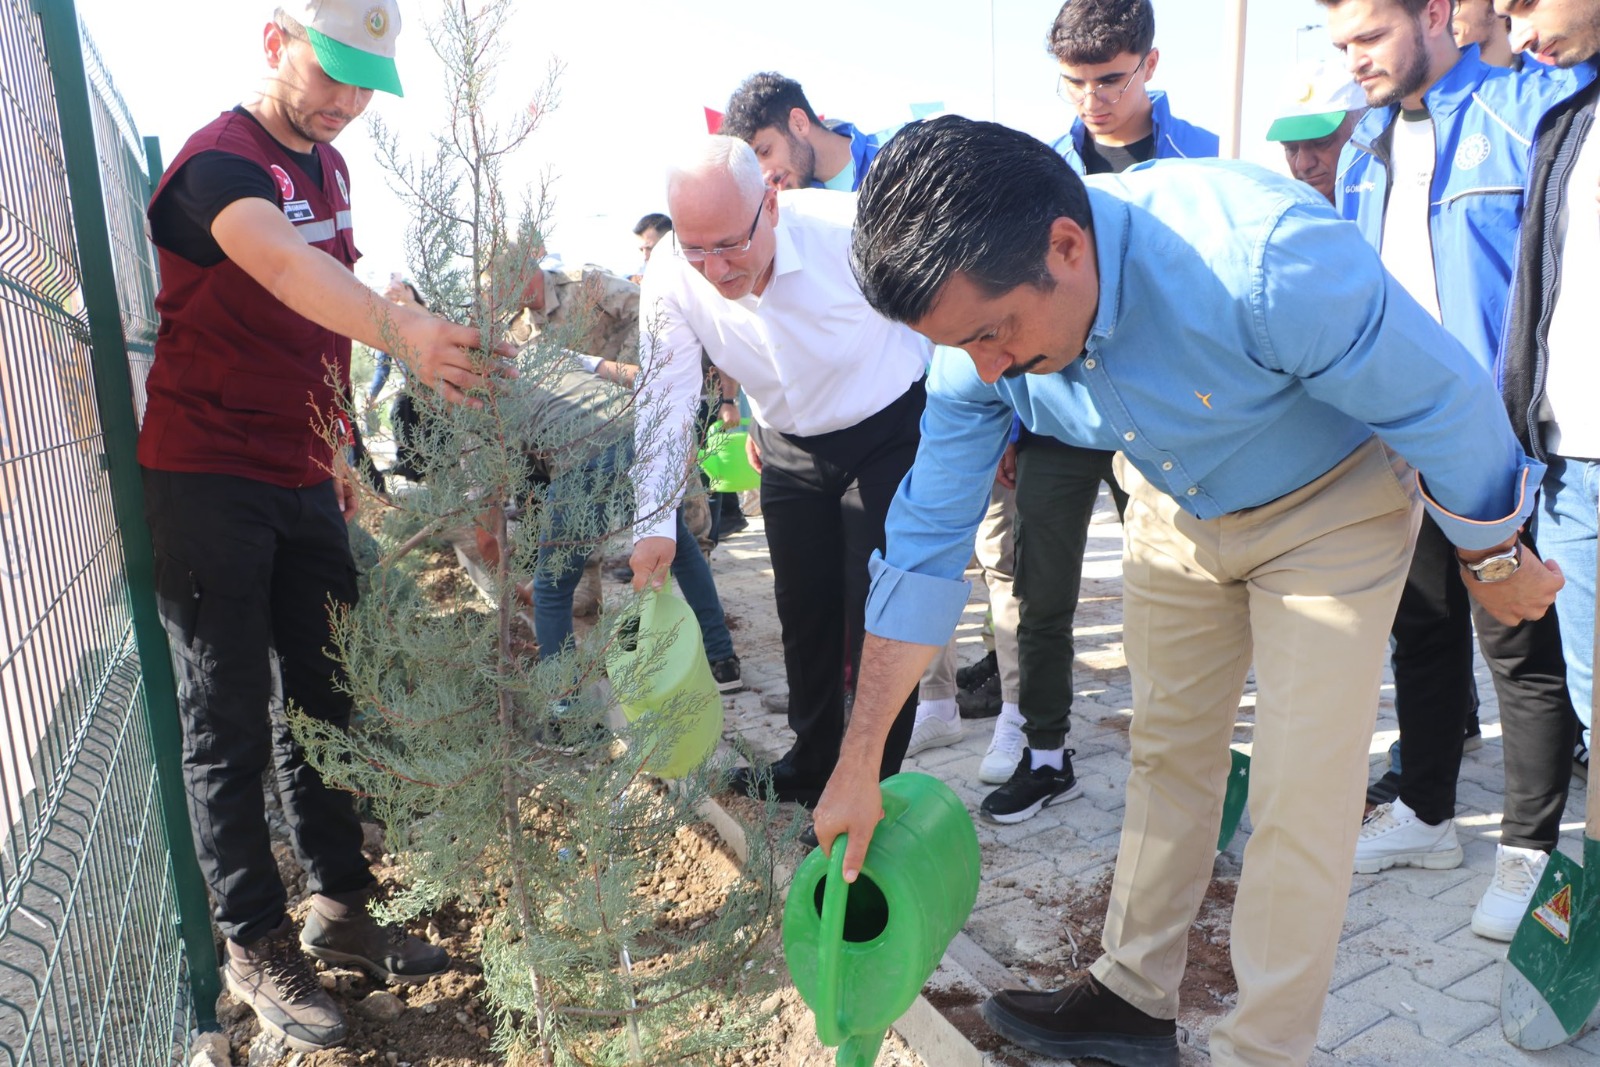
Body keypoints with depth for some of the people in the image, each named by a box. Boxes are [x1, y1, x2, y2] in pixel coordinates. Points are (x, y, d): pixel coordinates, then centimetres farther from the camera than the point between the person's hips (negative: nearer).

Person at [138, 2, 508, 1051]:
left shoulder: (328, 166, 12)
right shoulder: (217, 162, -14)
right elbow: (283, 266, -37)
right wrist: (402, 330, -55)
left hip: (301, 483, 8)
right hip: (208, 483, -7)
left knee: (325, 698, 12)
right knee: (230, 724, 2)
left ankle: (341, 907, 26)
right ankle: (257, 945, 17)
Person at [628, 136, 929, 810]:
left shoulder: (848, 230, -28)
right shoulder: (673, 280, -18)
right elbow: (664, 402, -15)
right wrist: (655, 522, -24)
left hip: (890, 433, -4)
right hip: (789, 451, 4)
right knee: (803, 613, 13)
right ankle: (811, 765, 34)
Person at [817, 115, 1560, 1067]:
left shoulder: (1266, 259, -40)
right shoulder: (982, 326, -21)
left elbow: (1447, 401, -23)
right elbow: (926, 546, -14)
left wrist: (1497, 561, -4)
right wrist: (861, 762, -12)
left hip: (1331, 504, -4)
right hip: (1175, 508, 5)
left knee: (1298, 800, -5)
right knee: (1167, 749, 13)